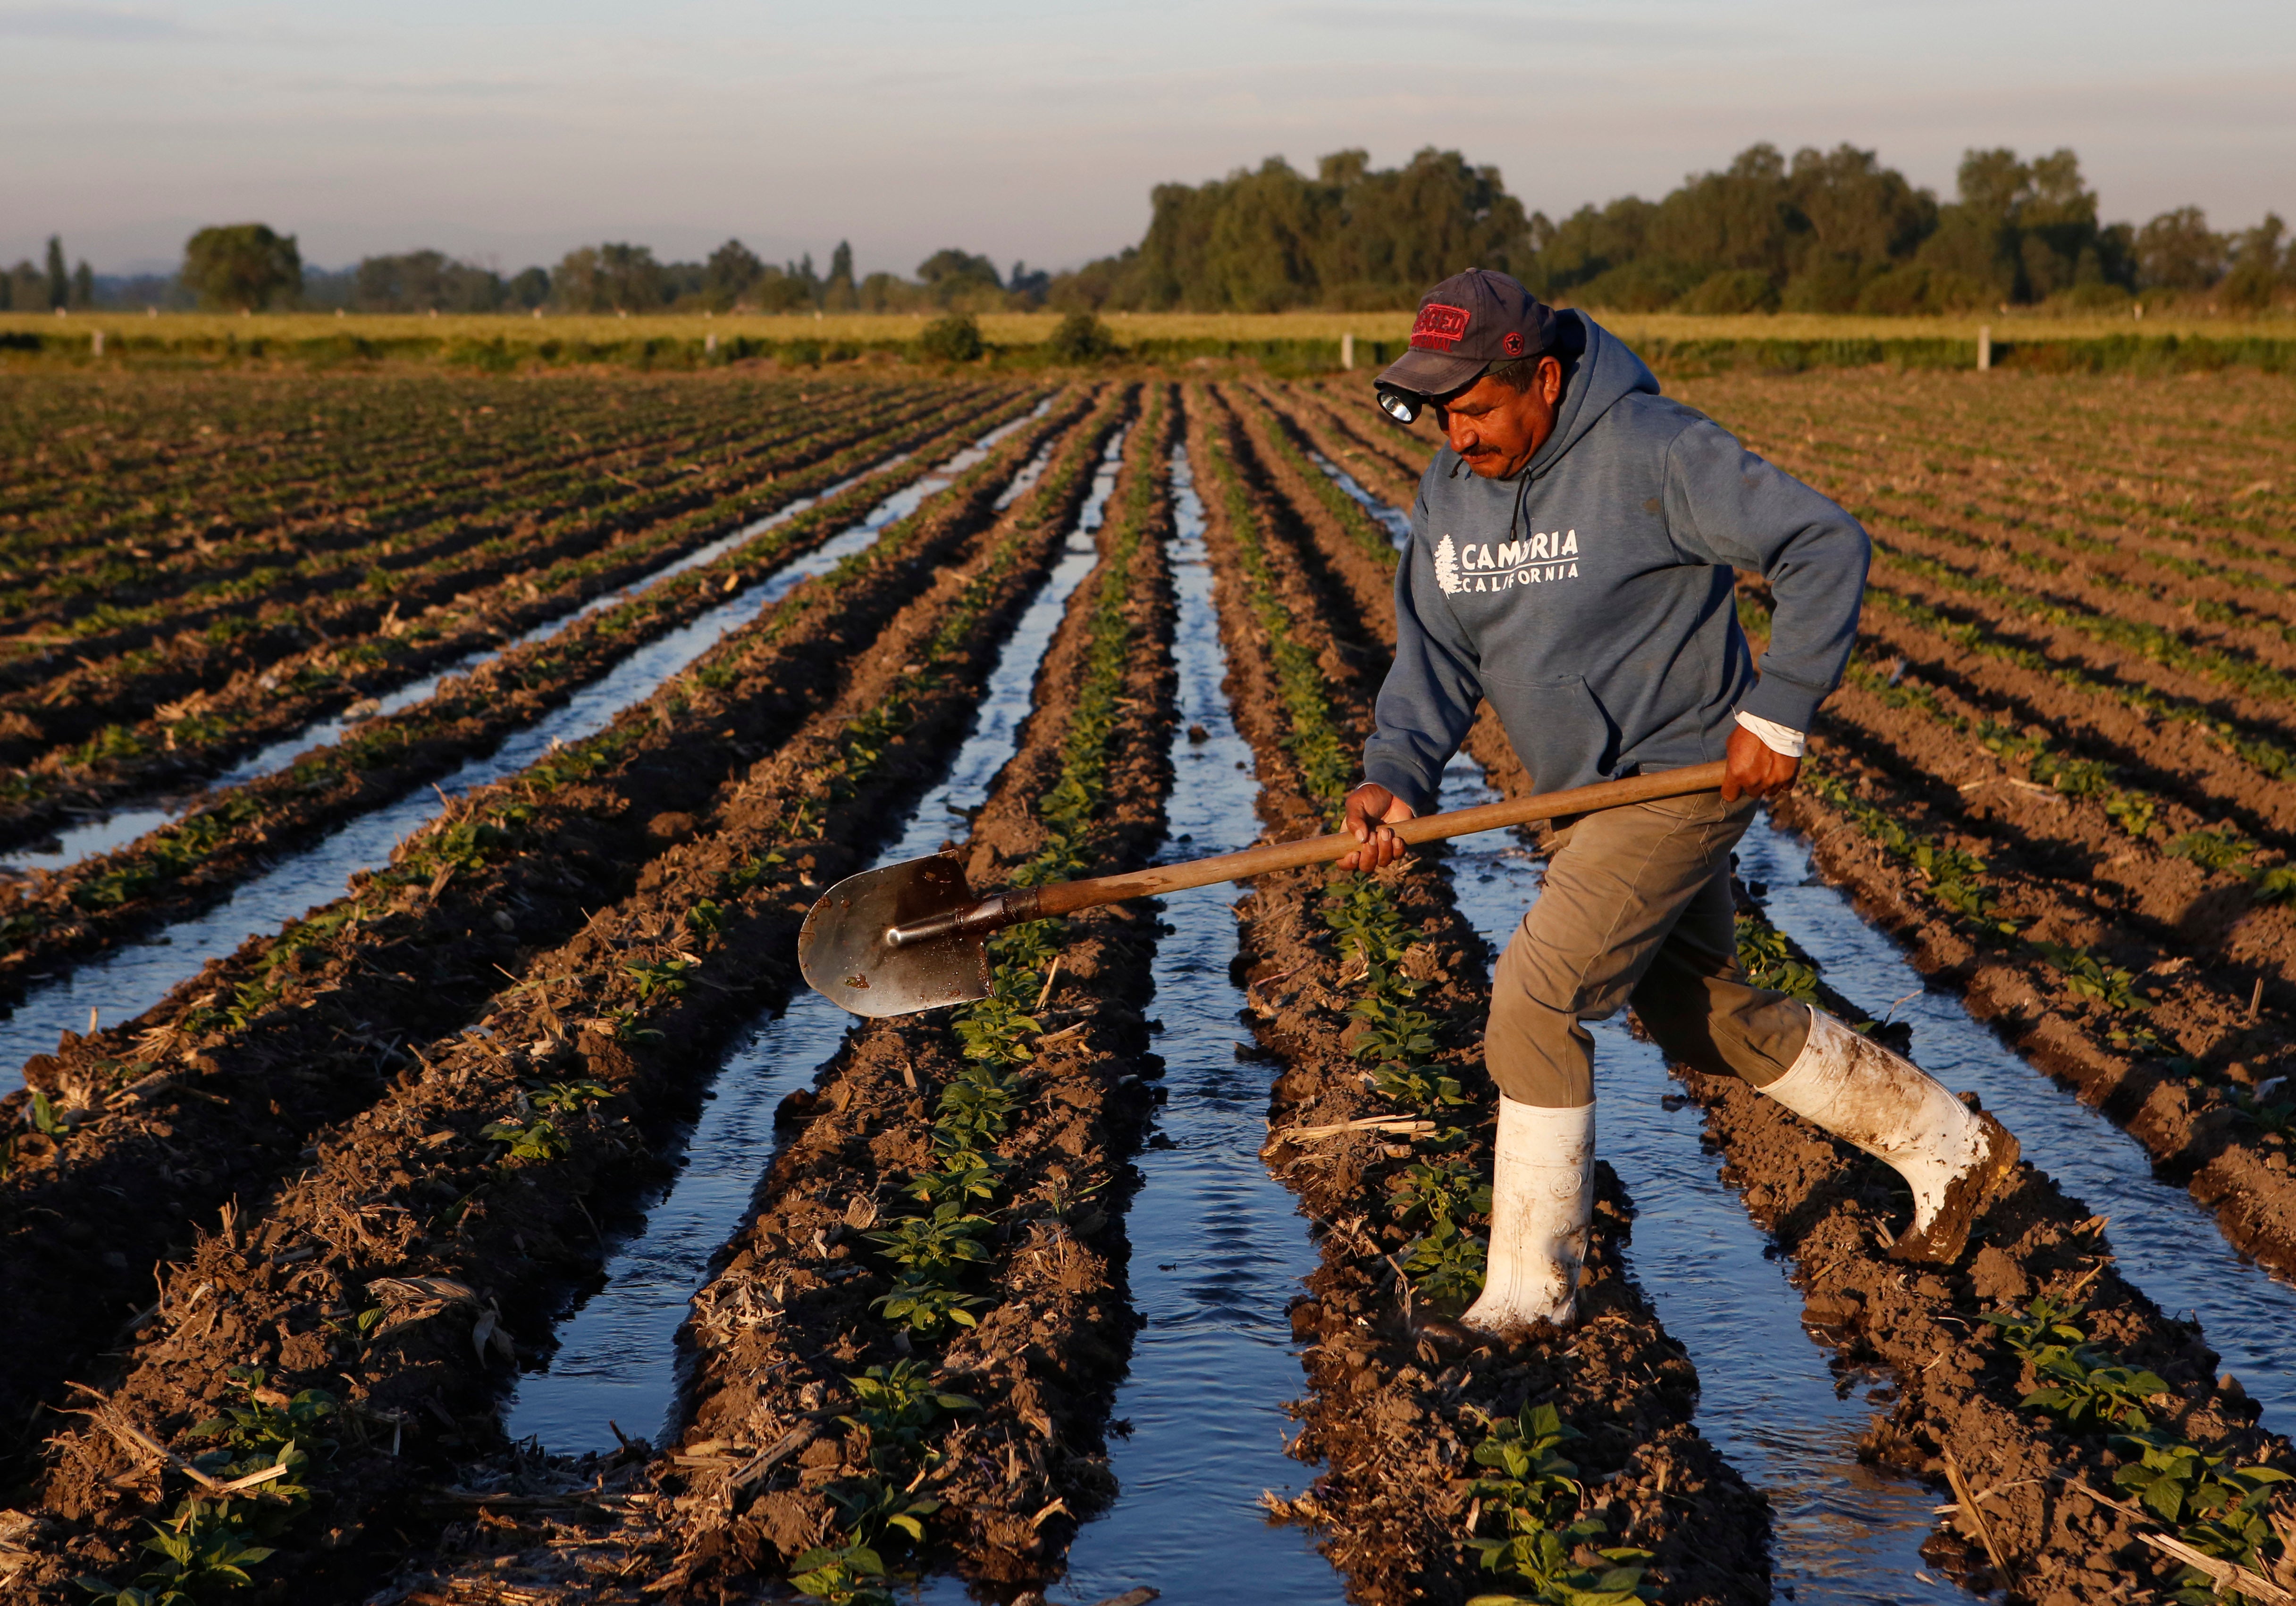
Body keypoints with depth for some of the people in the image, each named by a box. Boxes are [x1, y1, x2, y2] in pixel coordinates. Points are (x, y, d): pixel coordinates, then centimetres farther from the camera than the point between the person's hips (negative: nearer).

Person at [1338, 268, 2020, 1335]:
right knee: (1706, 1019, 18)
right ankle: (1951, 1149, 36)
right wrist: (1396, 775, -15)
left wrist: (1779, 711, -22)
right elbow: (1435, 653, 2)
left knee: (1534, 999, -16)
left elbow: (1825, 545, -19)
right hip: (1584, 801, 9)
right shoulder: (1449, 492, 2)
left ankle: (1528, 1289, -1)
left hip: (1682, 775, -9)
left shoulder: (1652, 453, -20)